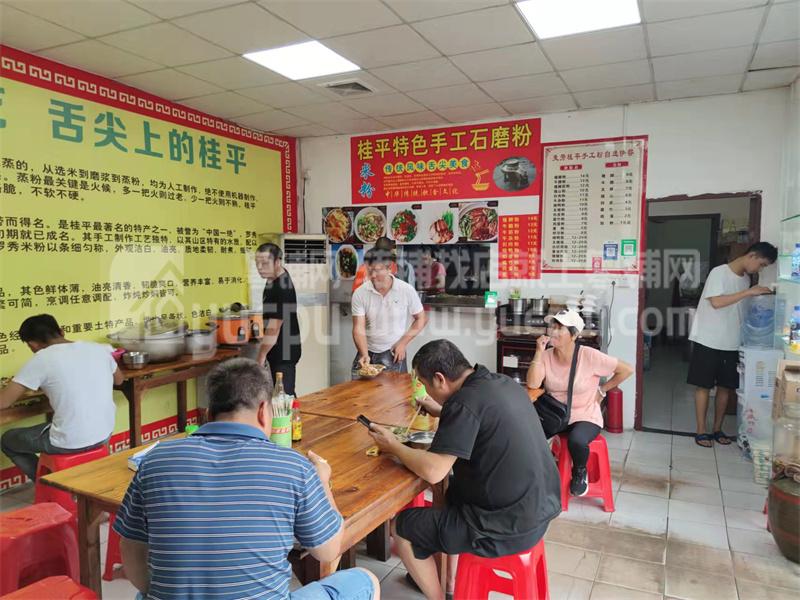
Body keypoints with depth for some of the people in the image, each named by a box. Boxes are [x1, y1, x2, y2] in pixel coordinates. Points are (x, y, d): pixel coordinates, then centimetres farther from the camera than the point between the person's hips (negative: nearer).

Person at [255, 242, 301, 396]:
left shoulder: (282, 289, -26)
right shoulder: (276, 278, 5)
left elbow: (274, 328, -25)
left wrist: (261, 357, -20)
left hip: (284, 352, -10)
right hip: (279, 350, 10)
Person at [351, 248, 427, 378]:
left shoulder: (407, 290, -10)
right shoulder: (359, 294, -9)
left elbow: (421, 319, 1)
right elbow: (359, 328, -10)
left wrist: (403, 343, -9)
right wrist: (364, 354, -25)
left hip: (393, 353, -1)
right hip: (367, 352, 1)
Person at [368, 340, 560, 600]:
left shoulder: (465, 401, -22)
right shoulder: (505, 383, 3)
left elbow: (432, 471, -24)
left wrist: (393, 445, -8)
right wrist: (443, 413, 22)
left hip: (508, 527, -8)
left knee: (403, 526, 9)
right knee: (453, 492, 32)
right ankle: (451, 577, 40)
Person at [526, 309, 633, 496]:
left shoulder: (589, 356, -16)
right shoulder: (546, 356, -5)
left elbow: (626, 370, -9)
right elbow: (533, 384, -20)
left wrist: (602, 390, -4)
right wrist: (539, 352, -21)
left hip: (585, 417, -3)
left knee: (576, 441, -34)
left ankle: (580, 472, 3)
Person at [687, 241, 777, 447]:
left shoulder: (746, 278, 10)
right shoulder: (719, 272, -12)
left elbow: (741, 309, 17)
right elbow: (716, 302, -25)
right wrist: (749, 292, -24)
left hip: (731, 343, 7)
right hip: (708, 341, -7)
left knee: (726, 386, 11)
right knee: (704, 385, 1)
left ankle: (717, 429, 24)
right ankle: (701, 431, 9)